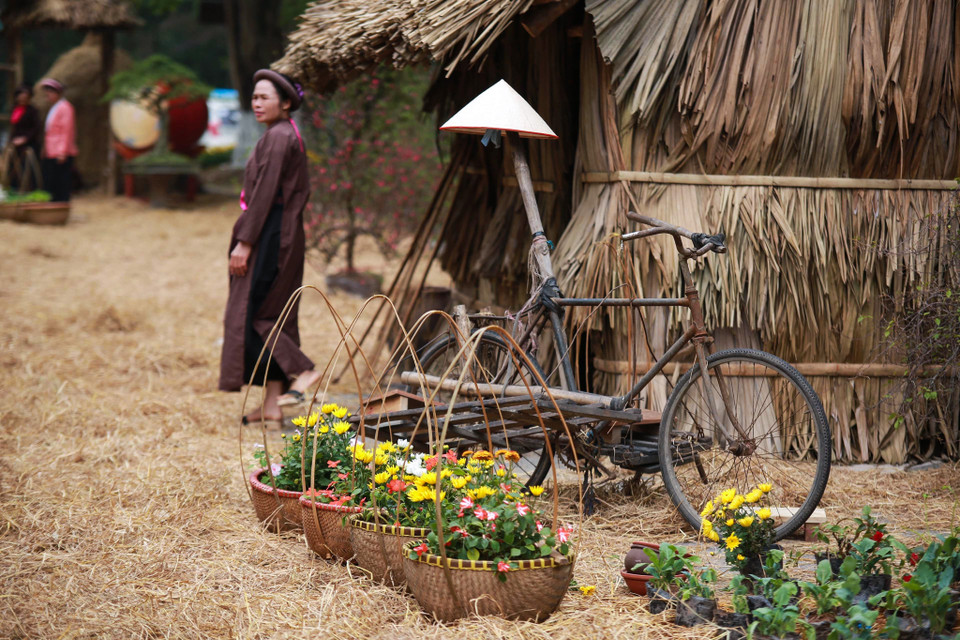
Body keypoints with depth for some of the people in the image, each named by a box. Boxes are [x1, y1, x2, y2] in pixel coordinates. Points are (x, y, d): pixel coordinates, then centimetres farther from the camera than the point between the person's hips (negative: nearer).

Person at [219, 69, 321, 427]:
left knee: (249, 313, -7)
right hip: (284, 234, 10)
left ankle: (301, 370, -8)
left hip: (269, 234, -10)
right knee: (272, 315, 9)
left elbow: (265, 193, -19)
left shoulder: (277, 137, -15)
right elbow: (301, 190, 20)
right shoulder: (289, 136, 15)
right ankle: (273, 406, 10)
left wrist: (244, 242, -18)